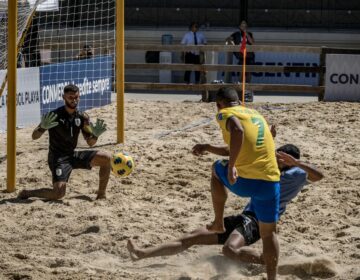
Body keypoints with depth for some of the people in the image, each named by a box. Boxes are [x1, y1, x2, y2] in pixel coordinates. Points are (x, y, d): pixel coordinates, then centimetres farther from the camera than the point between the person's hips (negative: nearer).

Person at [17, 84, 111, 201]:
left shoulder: (82, 117, 2)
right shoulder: (55, 116, -14)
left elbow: (90, 142, 6)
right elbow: (34, 136, -13)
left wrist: (95, 135, -17)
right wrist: (42, 127, -35)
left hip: (73, 155, 6)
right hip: (58, 157, -6)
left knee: (105, 158, -7)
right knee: (59, 193, -24)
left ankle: (101, 195, 6)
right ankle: (27, 193, 1)